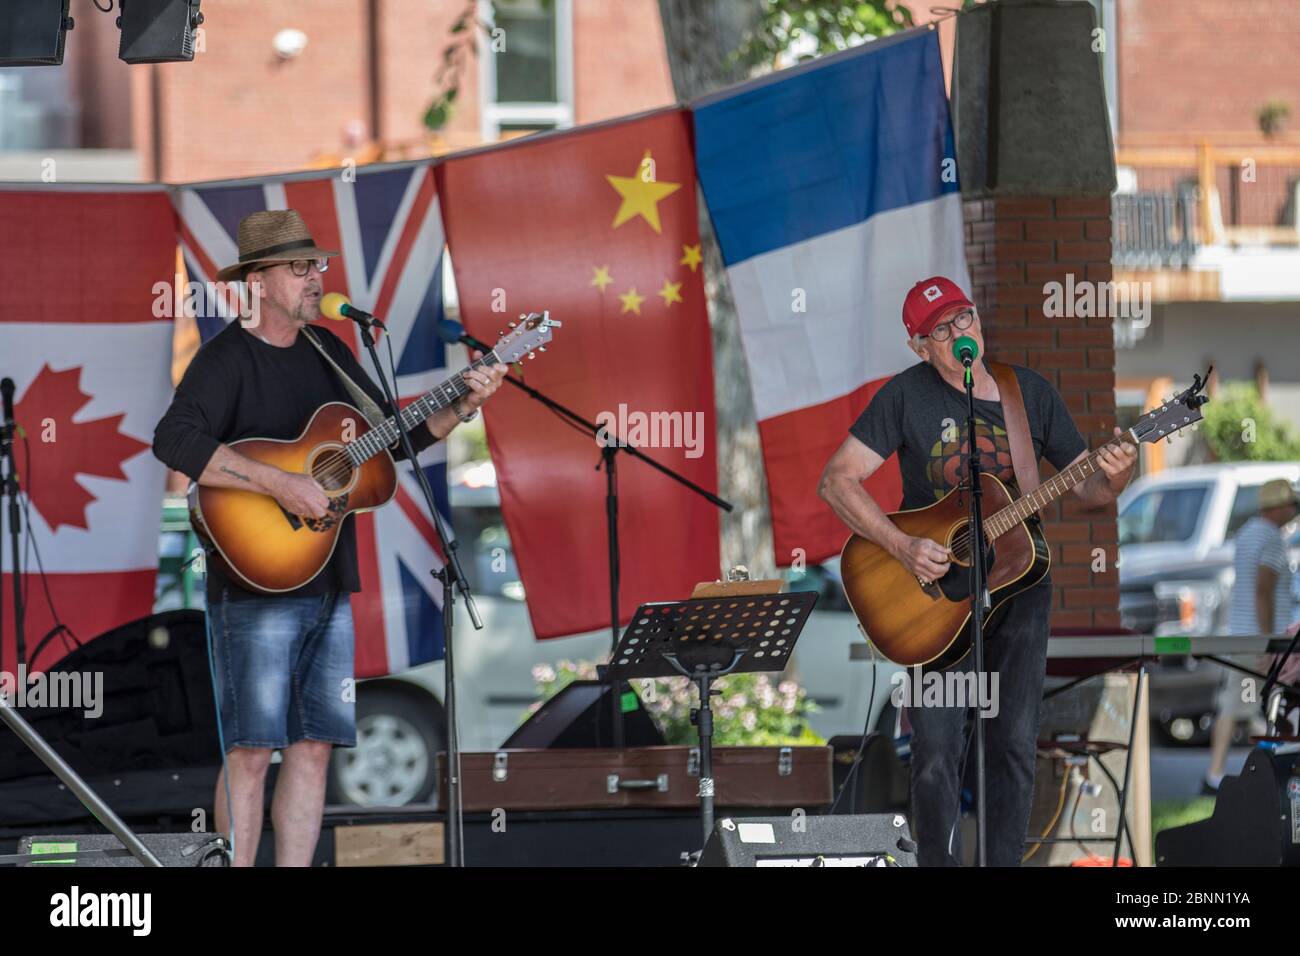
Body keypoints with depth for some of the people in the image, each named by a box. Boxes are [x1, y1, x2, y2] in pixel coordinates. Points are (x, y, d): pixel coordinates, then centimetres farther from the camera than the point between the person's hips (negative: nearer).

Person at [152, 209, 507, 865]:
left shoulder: (328, 354, 16)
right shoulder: (227, 358, -9)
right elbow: (173, 441, -25)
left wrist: (465, 406, 8)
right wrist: (281, 484, -27)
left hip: (328, 587, 8)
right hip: (255, 587, -8)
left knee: (313, 749, 7)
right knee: (252, 751, -8)